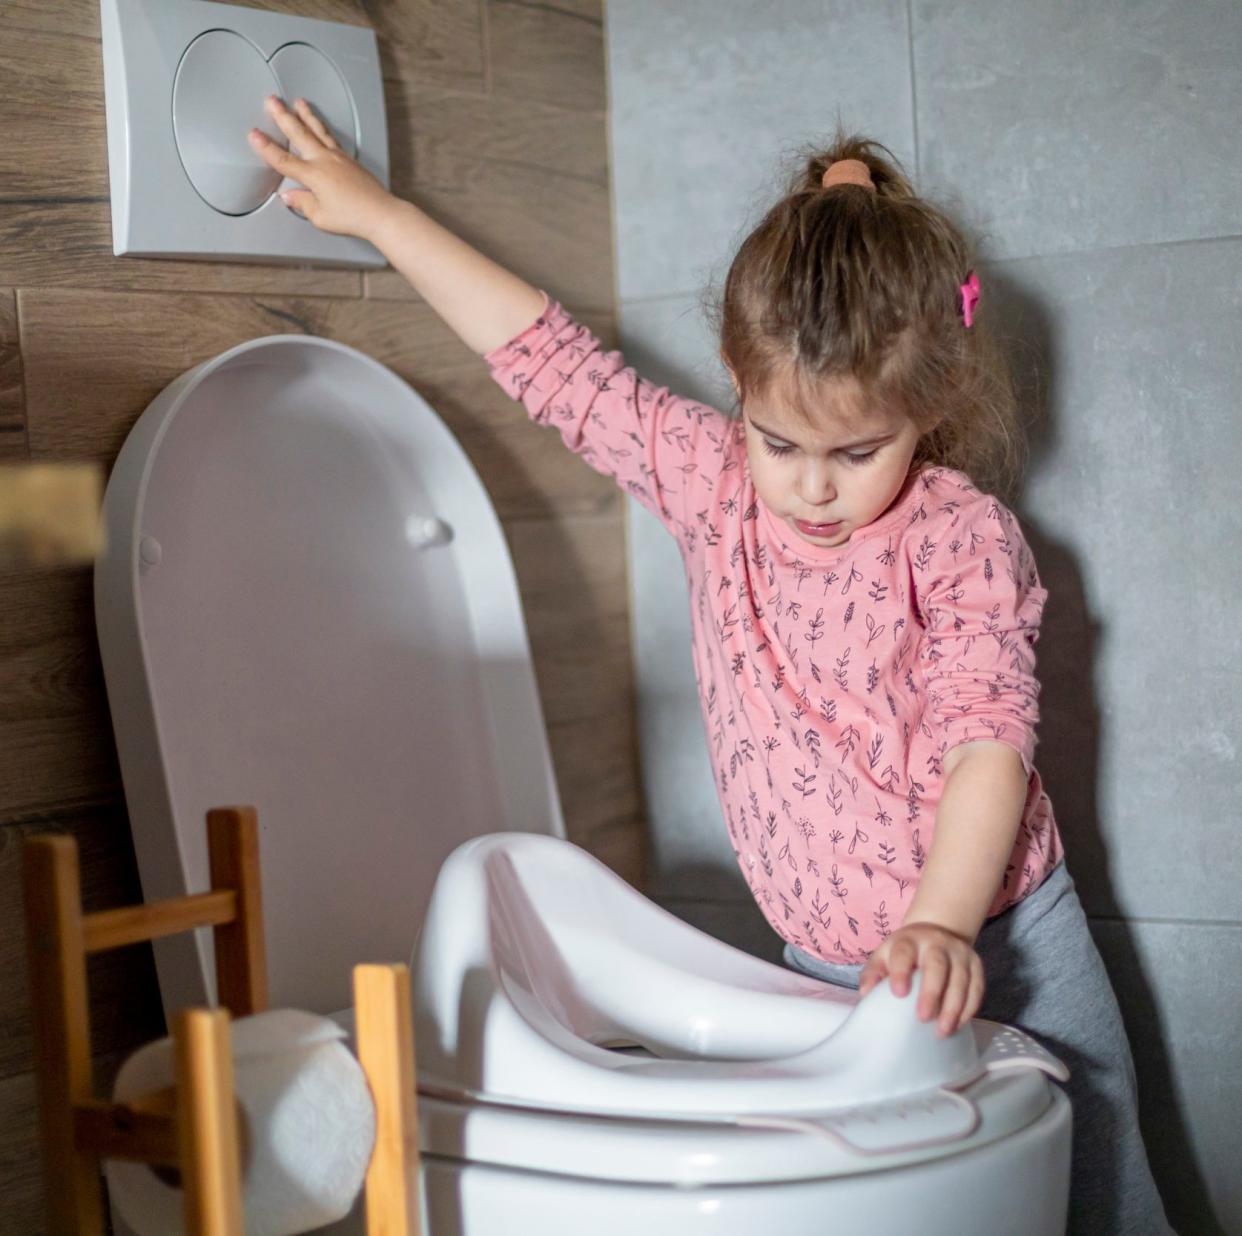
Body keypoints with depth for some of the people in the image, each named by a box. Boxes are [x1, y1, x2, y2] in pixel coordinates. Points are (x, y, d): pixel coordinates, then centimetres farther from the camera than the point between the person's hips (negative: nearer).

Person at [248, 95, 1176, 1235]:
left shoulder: (962, 537, -13)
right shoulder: (713, 475, -2)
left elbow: (988, 743, -20)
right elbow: (555, 361, 2)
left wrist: (939, 925, -34)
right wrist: (377, 215, 7)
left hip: (996, 952, -3)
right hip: (827, 970, 3)